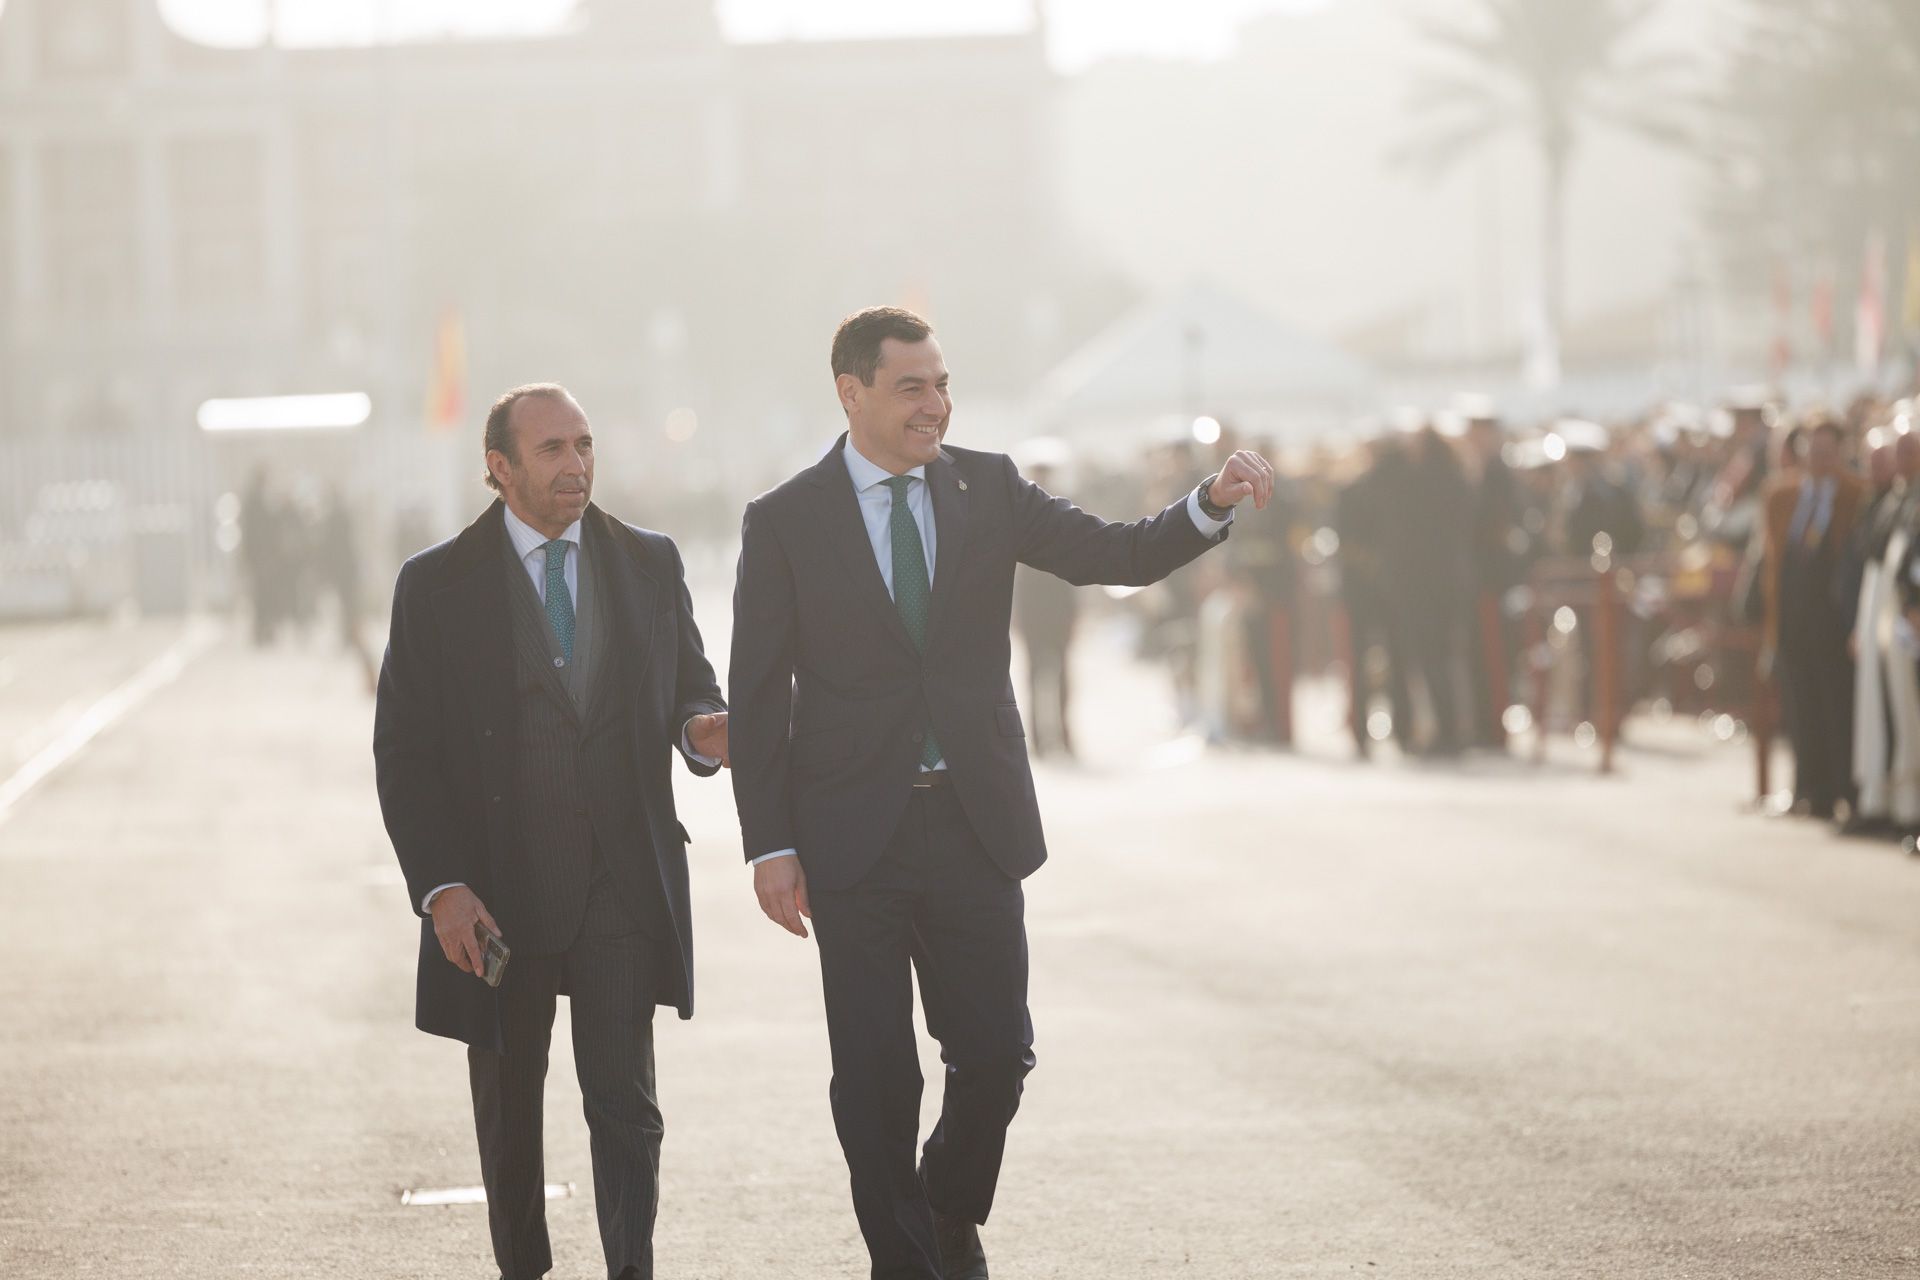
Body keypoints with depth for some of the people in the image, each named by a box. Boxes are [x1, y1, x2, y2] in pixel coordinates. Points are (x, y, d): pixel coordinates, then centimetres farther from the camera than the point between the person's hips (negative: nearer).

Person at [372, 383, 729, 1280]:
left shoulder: (649, 565, 7)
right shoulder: (437, 586, -1)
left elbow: (689, 690, 14)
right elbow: (404, 752, -2)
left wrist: (704, 730, -13)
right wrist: (440, 889, -12)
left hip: (622, 886, 1)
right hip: (496, 893, -1)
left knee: (623, 1099, -9)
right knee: (509, 1112, 11)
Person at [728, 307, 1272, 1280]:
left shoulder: (987, 489, 5)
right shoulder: (785, 523, -2)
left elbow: (1120, 556, -2)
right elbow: (757, 696, -1)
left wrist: (1212, 504, -21)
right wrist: (769, 846, -6)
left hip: (976, 824, 2)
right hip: (856, 835, -2)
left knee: (995, 1053, 4)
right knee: (876, 1074, 1)